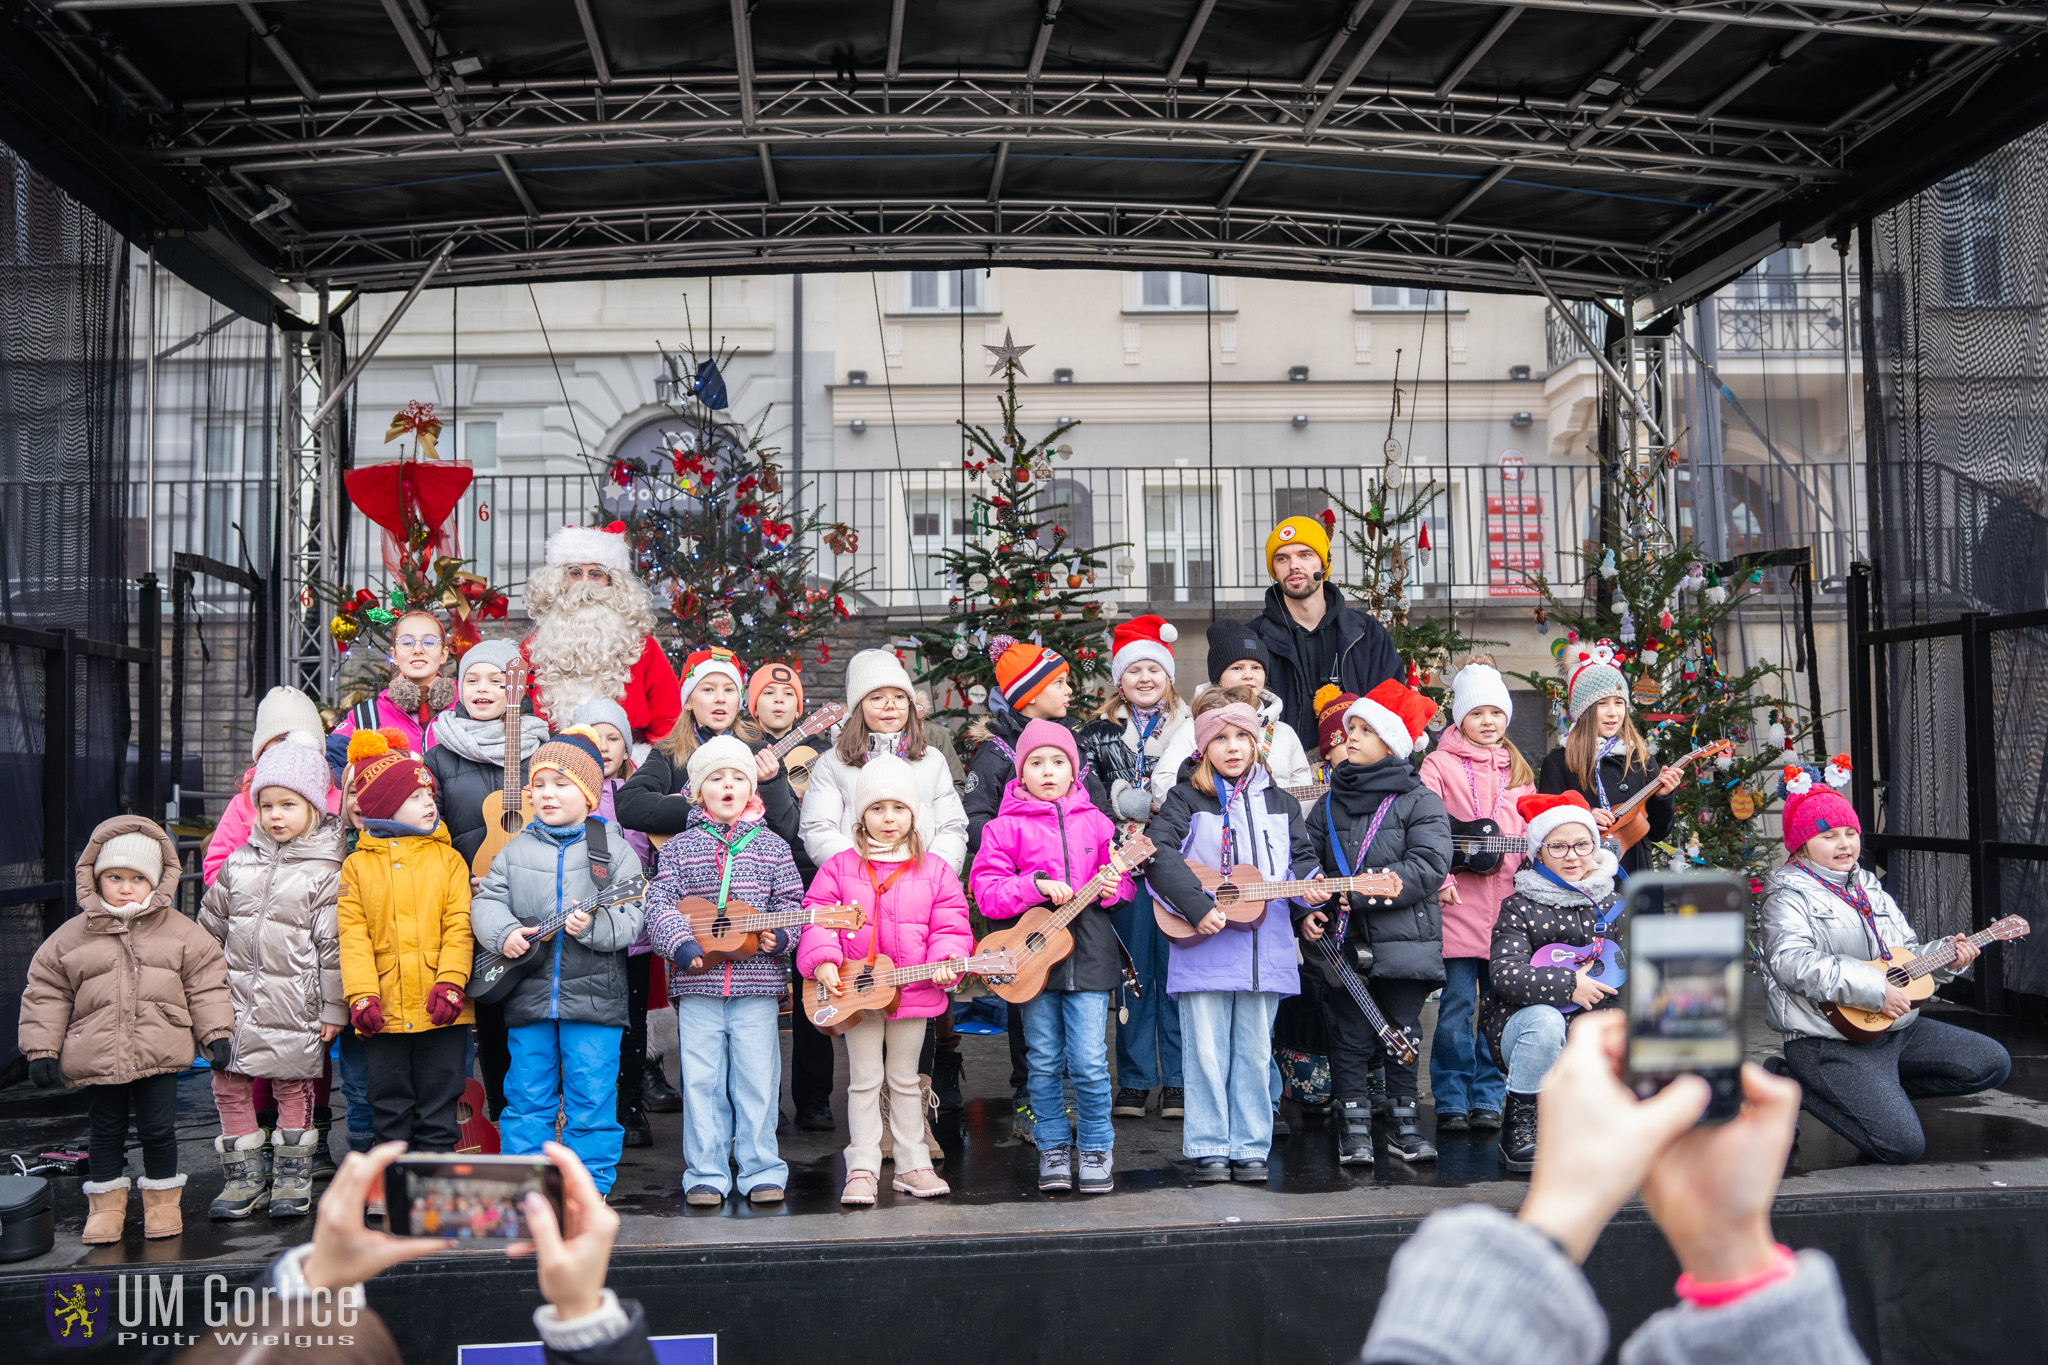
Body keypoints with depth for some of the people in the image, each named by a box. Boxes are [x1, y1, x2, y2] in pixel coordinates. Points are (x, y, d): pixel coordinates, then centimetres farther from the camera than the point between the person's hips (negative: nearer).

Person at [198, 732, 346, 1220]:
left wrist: (333, 1008, -9)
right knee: (229, 1086, 6)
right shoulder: (239, 863, 8)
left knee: (293, 1087, 4)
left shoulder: (326, 874, -7)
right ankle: (244, 1176, 18)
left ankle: (292, 1177, 18)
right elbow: (210, 928, 17)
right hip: (236, 995, 5)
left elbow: (333, 946, -8)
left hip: (293, 1007, -5)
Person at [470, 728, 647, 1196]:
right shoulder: (517, 850, 10)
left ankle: (591, 1183, 12)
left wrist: (594, 925, -22)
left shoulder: (613, 849, 0)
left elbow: (635, 918, -5)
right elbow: (487, 900, 6)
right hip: (528, 994, 3)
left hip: (594, 994, -3)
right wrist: (504, 932, -13)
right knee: (527, 1095, 9)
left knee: (592, 1097, 1)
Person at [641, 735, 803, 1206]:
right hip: (697, 983, 0)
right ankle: (706, 1174, 12)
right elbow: (659, 901, 0)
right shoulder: (680, 847, 7)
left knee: (757, 1079, 2)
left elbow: (791, 901, 9)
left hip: (758, 984, 0)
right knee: (701, 1080, 3)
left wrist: (780, 936, -9)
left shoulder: (771, 846, 9)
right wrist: (681, 942, -13)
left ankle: (761, 1171, 13)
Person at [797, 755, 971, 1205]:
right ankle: (863, 1170, 11)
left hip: (913, 989, 1)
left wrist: (945, 960, -15)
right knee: (864, 1079, 5)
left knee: (904, 1078, 13)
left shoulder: (934, 871, 3)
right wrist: (823, 960, -16)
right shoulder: (839, 868, 0)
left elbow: (950, 924, 2)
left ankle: (912, 1166, 21)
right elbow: (817, 916, -2)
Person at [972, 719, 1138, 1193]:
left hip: (1089, 953, 1)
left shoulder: (1094, 821, 10)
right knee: (1045, 1062, 8)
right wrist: (1037, 885, -17)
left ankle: (1096, 1149, 13)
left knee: (1088, 1062, -4)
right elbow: (986, 892, -5)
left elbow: (1123, 885, 14)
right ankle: (1053, 1148, 22)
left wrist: (1113, 884, -9)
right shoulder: (1007, 826, 3)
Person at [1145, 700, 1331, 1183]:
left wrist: (1310, 886, -7)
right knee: (1206, 1051, -1)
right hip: (1204, 950, -3)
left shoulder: (1279, 803, 15)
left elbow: (1302, 857, 16)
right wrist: (1197, 907, -19)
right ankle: (1208, 1149, 8)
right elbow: (1158, 854, -10)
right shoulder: (1186, 801, 2)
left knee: (1255, 1052, 7)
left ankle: (1250, 1149, 15)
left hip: (1265, 950, 3)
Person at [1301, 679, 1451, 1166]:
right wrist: (1306, 910, -8)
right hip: (1342, 943, 3)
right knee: (1351, 1039, 4)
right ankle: (1354, 1130, 12)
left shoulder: (1420, 801, -1)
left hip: (1402, 942, -2)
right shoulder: (1328, 804, 12)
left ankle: (1405, 1127, 17)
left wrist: (1358, 892, -18)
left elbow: (1431, 864, -13)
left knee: (1401, 1038, 5)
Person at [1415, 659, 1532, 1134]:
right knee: (1457, 1005, -3)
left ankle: (1487, 1098, 15)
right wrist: (1440, 879, -18)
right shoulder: (1440, 764, 2)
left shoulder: (1517, 769, 19)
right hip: (1459, 901, -4)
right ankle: (1451, 1102, 6)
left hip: (1509, 900, 4)